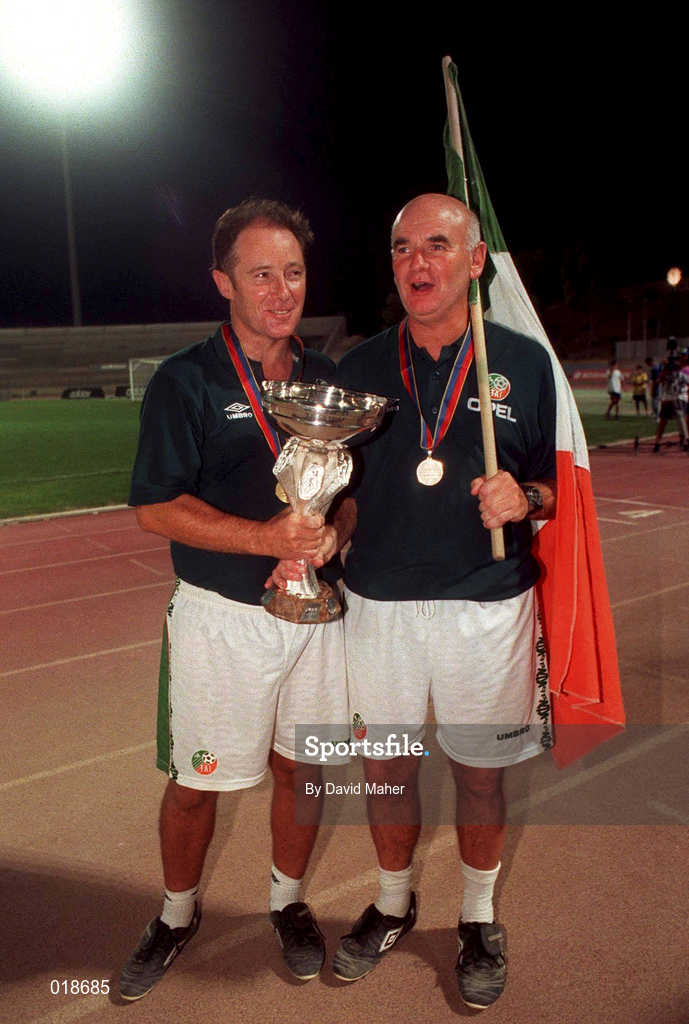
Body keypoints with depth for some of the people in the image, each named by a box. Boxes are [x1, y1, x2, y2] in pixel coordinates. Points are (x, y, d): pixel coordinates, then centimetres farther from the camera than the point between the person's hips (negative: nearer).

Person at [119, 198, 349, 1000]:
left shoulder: (327, 378, 8)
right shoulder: (186, 380, -6)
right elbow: (156, 508, -11)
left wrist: (330, 533, -9)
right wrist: (266, 538, -22)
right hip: (221, 614, -3)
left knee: (301, 766, 15)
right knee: (195, 779, 9)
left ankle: (288, 903, 40)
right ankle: (177, 916, 36)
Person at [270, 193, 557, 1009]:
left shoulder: (523, 361, 0)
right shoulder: (360, 368, 5)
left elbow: (557, 483, 4)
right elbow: (350, 490, 10)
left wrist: (523, 499, -18)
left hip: (486, 607, -1)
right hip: (379, 604, 2)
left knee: (480, 772, 12)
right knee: (385, 765, 14)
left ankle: (478, 921, 38)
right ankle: (393, 905, 41)